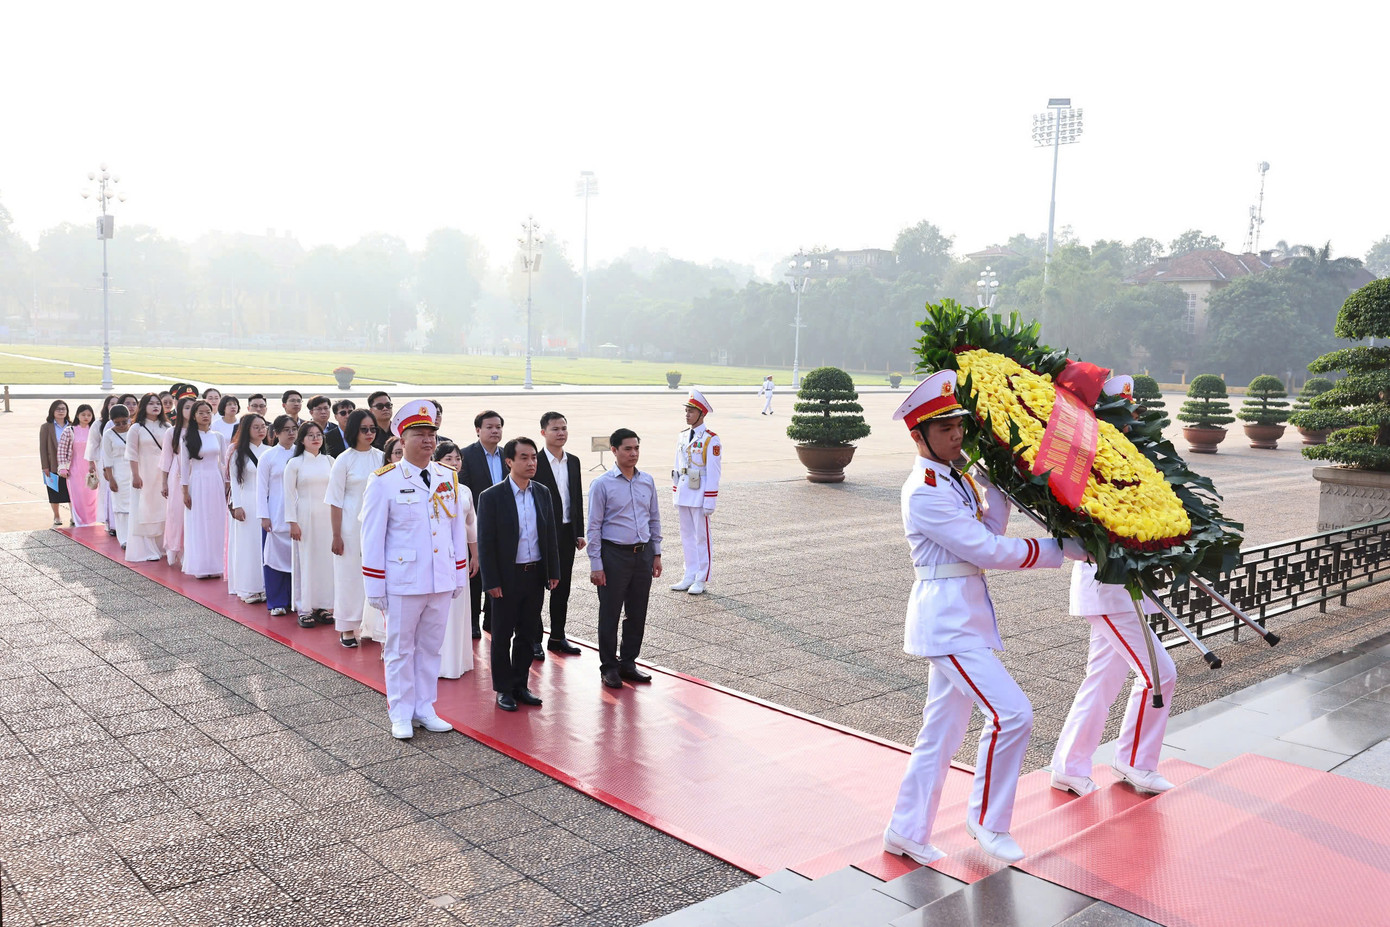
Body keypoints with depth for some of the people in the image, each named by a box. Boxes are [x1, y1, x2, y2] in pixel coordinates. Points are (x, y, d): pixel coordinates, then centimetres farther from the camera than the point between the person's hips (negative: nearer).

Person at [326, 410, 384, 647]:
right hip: (351, 524, -3)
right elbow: (335, 501, -5)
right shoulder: (344, 460, -6)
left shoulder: (380, 457, 5)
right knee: (350, 574, 4)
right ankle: (347, 628, 16)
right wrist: (336, 536, -7)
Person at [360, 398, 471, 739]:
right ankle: (401, 715, 20)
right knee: (401, 650, 7)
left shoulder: (449, 478, 6)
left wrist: (460, 576, 10)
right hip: (402, 581, -4)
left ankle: (424, 708, 26)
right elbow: (372, 536, -7)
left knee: (430, 647, 14)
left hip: (441, 582, 4)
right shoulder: (384, 481, -8)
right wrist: (375, 587, -8)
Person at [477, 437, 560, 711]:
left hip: (535, 575, 4)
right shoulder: (491, 497, -10)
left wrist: (553, 571, 7)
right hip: (506, 577, -4)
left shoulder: (542, 493, 5)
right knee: (502, 635, 7)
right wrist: (491, 582, -13)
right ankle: (504, 689, 20)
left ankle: (520, 685, 26)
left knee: (528, 634, 12)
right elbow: (485, 543, -10)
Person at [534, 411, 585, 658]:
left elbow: (577, 499, 13)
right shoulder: (535, 462, -10)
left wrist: (579, 532, 10)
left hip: (567, 532, 6)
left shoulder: (573, 462, 9)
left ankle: (557, 637, 23)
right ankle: (534, 639, 11)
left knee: (562, 587, 12)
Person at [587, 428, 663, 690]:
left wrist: (656, 554, 11)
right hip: (614, 553, -4)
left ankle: (628, 662, 25)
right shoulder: (602, 485, -7)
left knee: (638, 613, 11)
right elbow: (594, 527, -7)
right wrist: (596, 565, -10)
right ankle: (609, 667, 17)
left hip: (643, 554, 5)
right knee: (609, 614, 4)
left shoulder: (647, 481, 7)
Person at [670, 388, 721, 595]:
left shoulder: (711, 439, -11)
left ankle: (701, 580, 11)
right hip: (683, 495, 7)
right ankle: (689, 576, 21)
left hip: (699, 496, -7)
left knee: (701, 537, 2)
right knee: (687, 536, 12)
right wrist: (676, 494, 13)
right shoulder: (683, 437, 10)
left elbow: (713, 472, -13)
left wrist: (709, 502, -15)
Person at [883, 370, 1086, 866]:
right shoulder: (925, 491, -18)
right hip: (946, 618, -10)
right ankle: (986, 819, 9)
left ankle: (907, 831, 24)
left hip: (963, 616, 10)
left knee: (943, 728, 13)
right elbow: (987, 550, -19)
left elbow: (991, 530, 5)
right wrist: (1061, 548, -13)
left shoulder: (955, 479, 12)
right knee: (1011, 713, -11)